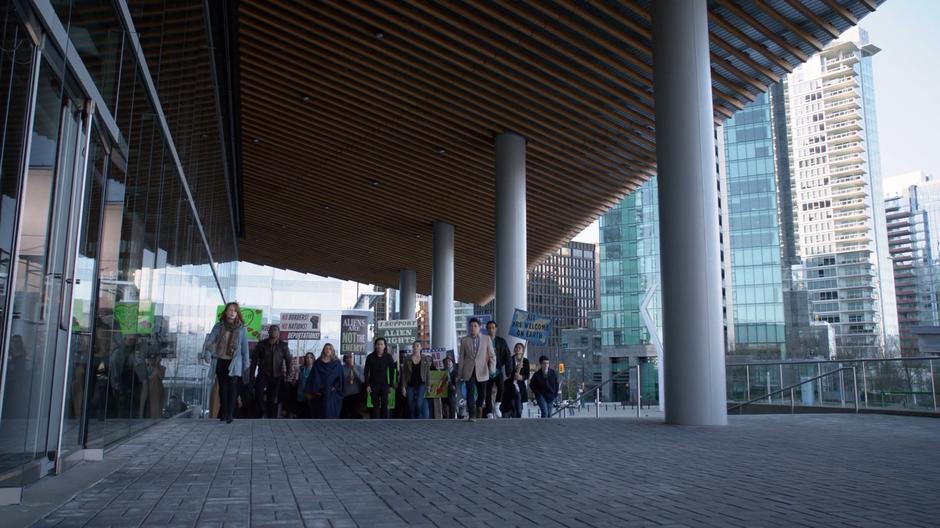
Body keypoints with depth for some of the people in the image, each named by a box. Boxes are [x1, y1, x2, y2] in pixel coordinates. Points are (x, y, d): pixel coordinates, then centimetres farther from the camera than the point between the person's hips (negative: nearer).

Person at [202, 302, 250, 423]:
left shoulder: (242, 329, 1)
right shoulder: (219, 326, 4)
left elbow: (245, 349, 3)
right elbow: (209, 340, -3)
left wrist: (246, 367, 2)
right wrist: (207, 353, -22)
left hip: (234, 363, -2)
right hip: (220, 361, 2)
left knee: (232, 387, -8)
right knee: (222, 387, 7)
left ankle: (230, 414, -5)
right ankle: (223, 413, 16)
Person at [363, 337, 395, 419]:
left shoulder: (388, 357, 1)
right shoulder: (370, 357, 0)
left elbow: (392, 371, 2)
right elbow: (366, 372, 1)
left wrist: (391, 385, -2)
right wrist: (367, 385, -6)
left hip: (384, 384, 0)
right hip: (373, 385, 0)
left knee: (384, 406, -3)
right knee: (375, 406, 2)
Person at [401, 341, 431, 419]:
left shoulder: (426, 359, 3)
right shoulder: (407, 360, 4)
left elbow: (428, 373, 4)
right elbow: (404, 374, 3)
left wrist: (428, 386, -2)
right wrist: (403, 387, -3)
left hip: (421, 384, -1)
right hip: (410, 386, 2)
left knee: (419, 404, -17)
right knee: (411, 407, 3)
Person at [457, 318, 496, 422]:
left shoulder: (486, 340, 5)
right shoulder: (464, 340, 6)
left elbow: (492, 356, 4)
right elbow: (461, 357, 7)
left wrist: (492, 369, -11)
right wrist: (460, 373, 5)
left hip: (482, 372, 1)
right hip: (469, 371, -1)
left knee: (482, 394, 9)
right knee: (470, 392, -12)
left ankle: (478, 406, 38)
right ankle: (471, 415, -10)